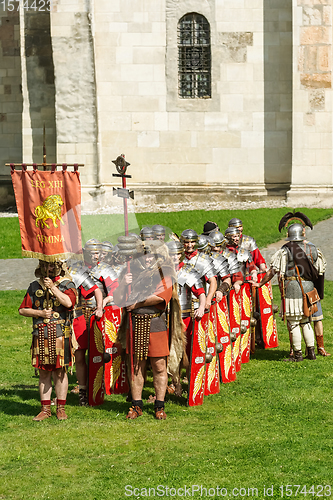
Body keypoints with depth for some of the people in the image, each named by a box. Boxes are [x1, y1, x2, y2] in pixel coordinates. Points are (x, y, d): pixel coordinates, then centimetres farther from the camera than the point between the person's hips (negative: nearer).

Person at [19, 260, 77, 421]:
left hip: (60, 334, -3)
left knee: (60, 371, -1)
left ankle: (61, 408, 7)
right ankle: (45, 409, 11)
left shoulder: (67, 284, 3)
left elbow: (69, 302, -17)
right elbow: (22, 310, 10)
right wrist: (40, 313, -5)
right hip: (40, 335, 3)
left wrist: (53, 287, -12)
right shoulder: (34, 286, 12)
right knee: (44, 372, 5)